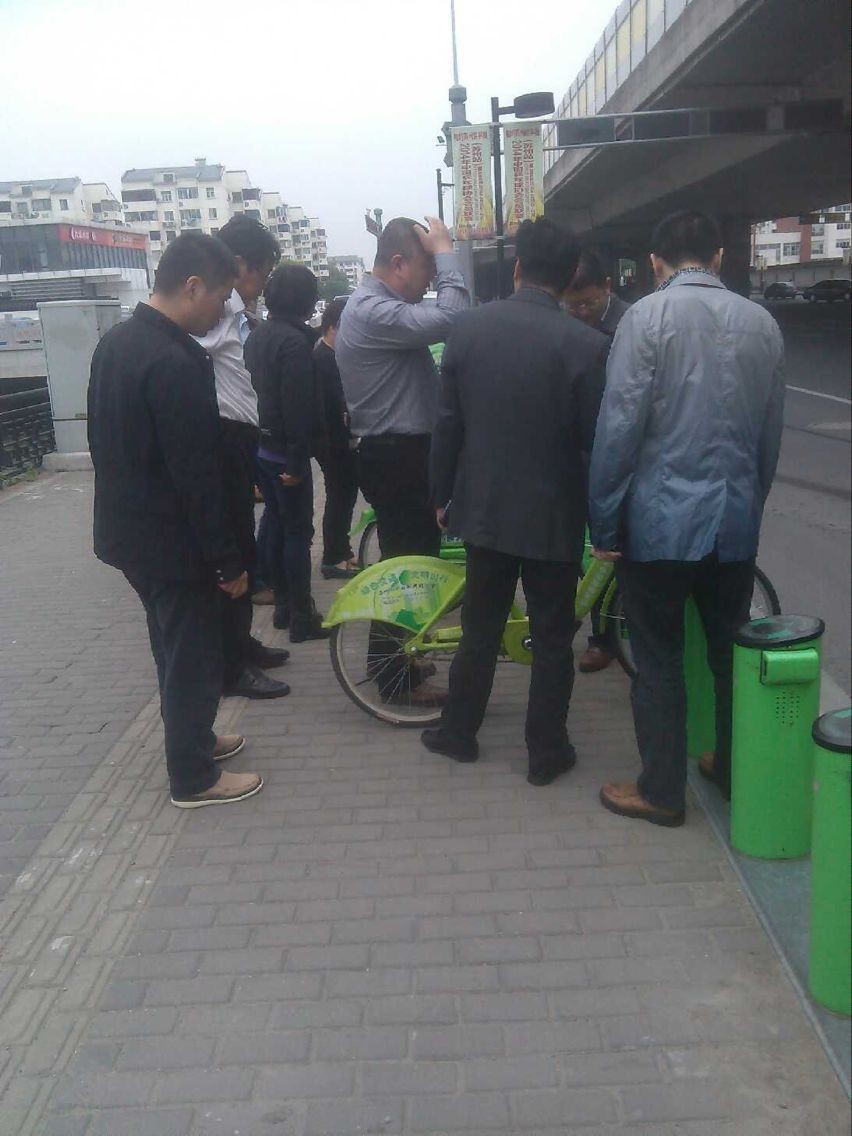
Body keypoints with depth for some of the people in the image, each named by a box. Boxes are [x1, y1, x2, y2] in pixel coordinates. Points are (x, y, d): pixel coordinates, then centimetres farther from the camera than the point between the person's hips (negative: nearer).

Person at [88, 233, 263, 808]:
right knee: (194, 656, 6)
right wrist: (228, 561, -16)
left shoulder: (115, 341, 5)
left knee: (174, 646, 23)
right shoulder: (177, 362, -25)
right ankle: (194, 777, 21)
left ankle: (192, 738, 40)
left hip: (126, 529, 9)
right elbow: (197, 475, -24)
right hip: (169, 540, -9)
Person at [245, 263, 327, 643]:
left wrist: (259, 436, 17)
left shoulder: (256, 335, 11)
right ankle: (302, 617, 4)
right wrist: (297, 460, -20)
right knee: (298, 531, -2)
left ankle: (283, 605, 24)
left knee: (277, 525, 16)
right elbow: (297, 406, -22)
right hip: (285, 452, -9)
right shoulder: (295, 341, -17)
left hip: (261, 447, 9)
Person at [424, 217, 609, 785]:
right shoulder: (586, 345, -14)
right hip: (553, 515, -3)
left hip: (483, 506, 3)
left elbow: (448, 423, 1)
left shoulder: (469, 327, -3)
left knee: (480, 626, 18)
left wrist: (441, 494, 13)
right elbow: (596, 443, -12)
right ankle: (547, 751, 21)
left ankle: (459, 730, 31)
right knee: (552, 637, 11)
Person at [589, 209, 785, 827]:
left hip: (661, 519, -4)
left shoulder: (649, 316, -9)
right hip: (737, 521, 5)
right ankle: (736, 773, 31)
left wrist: (603, 522, -6)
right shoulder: (761, 323, 4)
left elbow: (620, 425, -13)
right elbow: (771, 434, 9)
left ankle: (662, 790, 17)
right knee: (731, 652, 17)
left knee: (660, 660, 7)